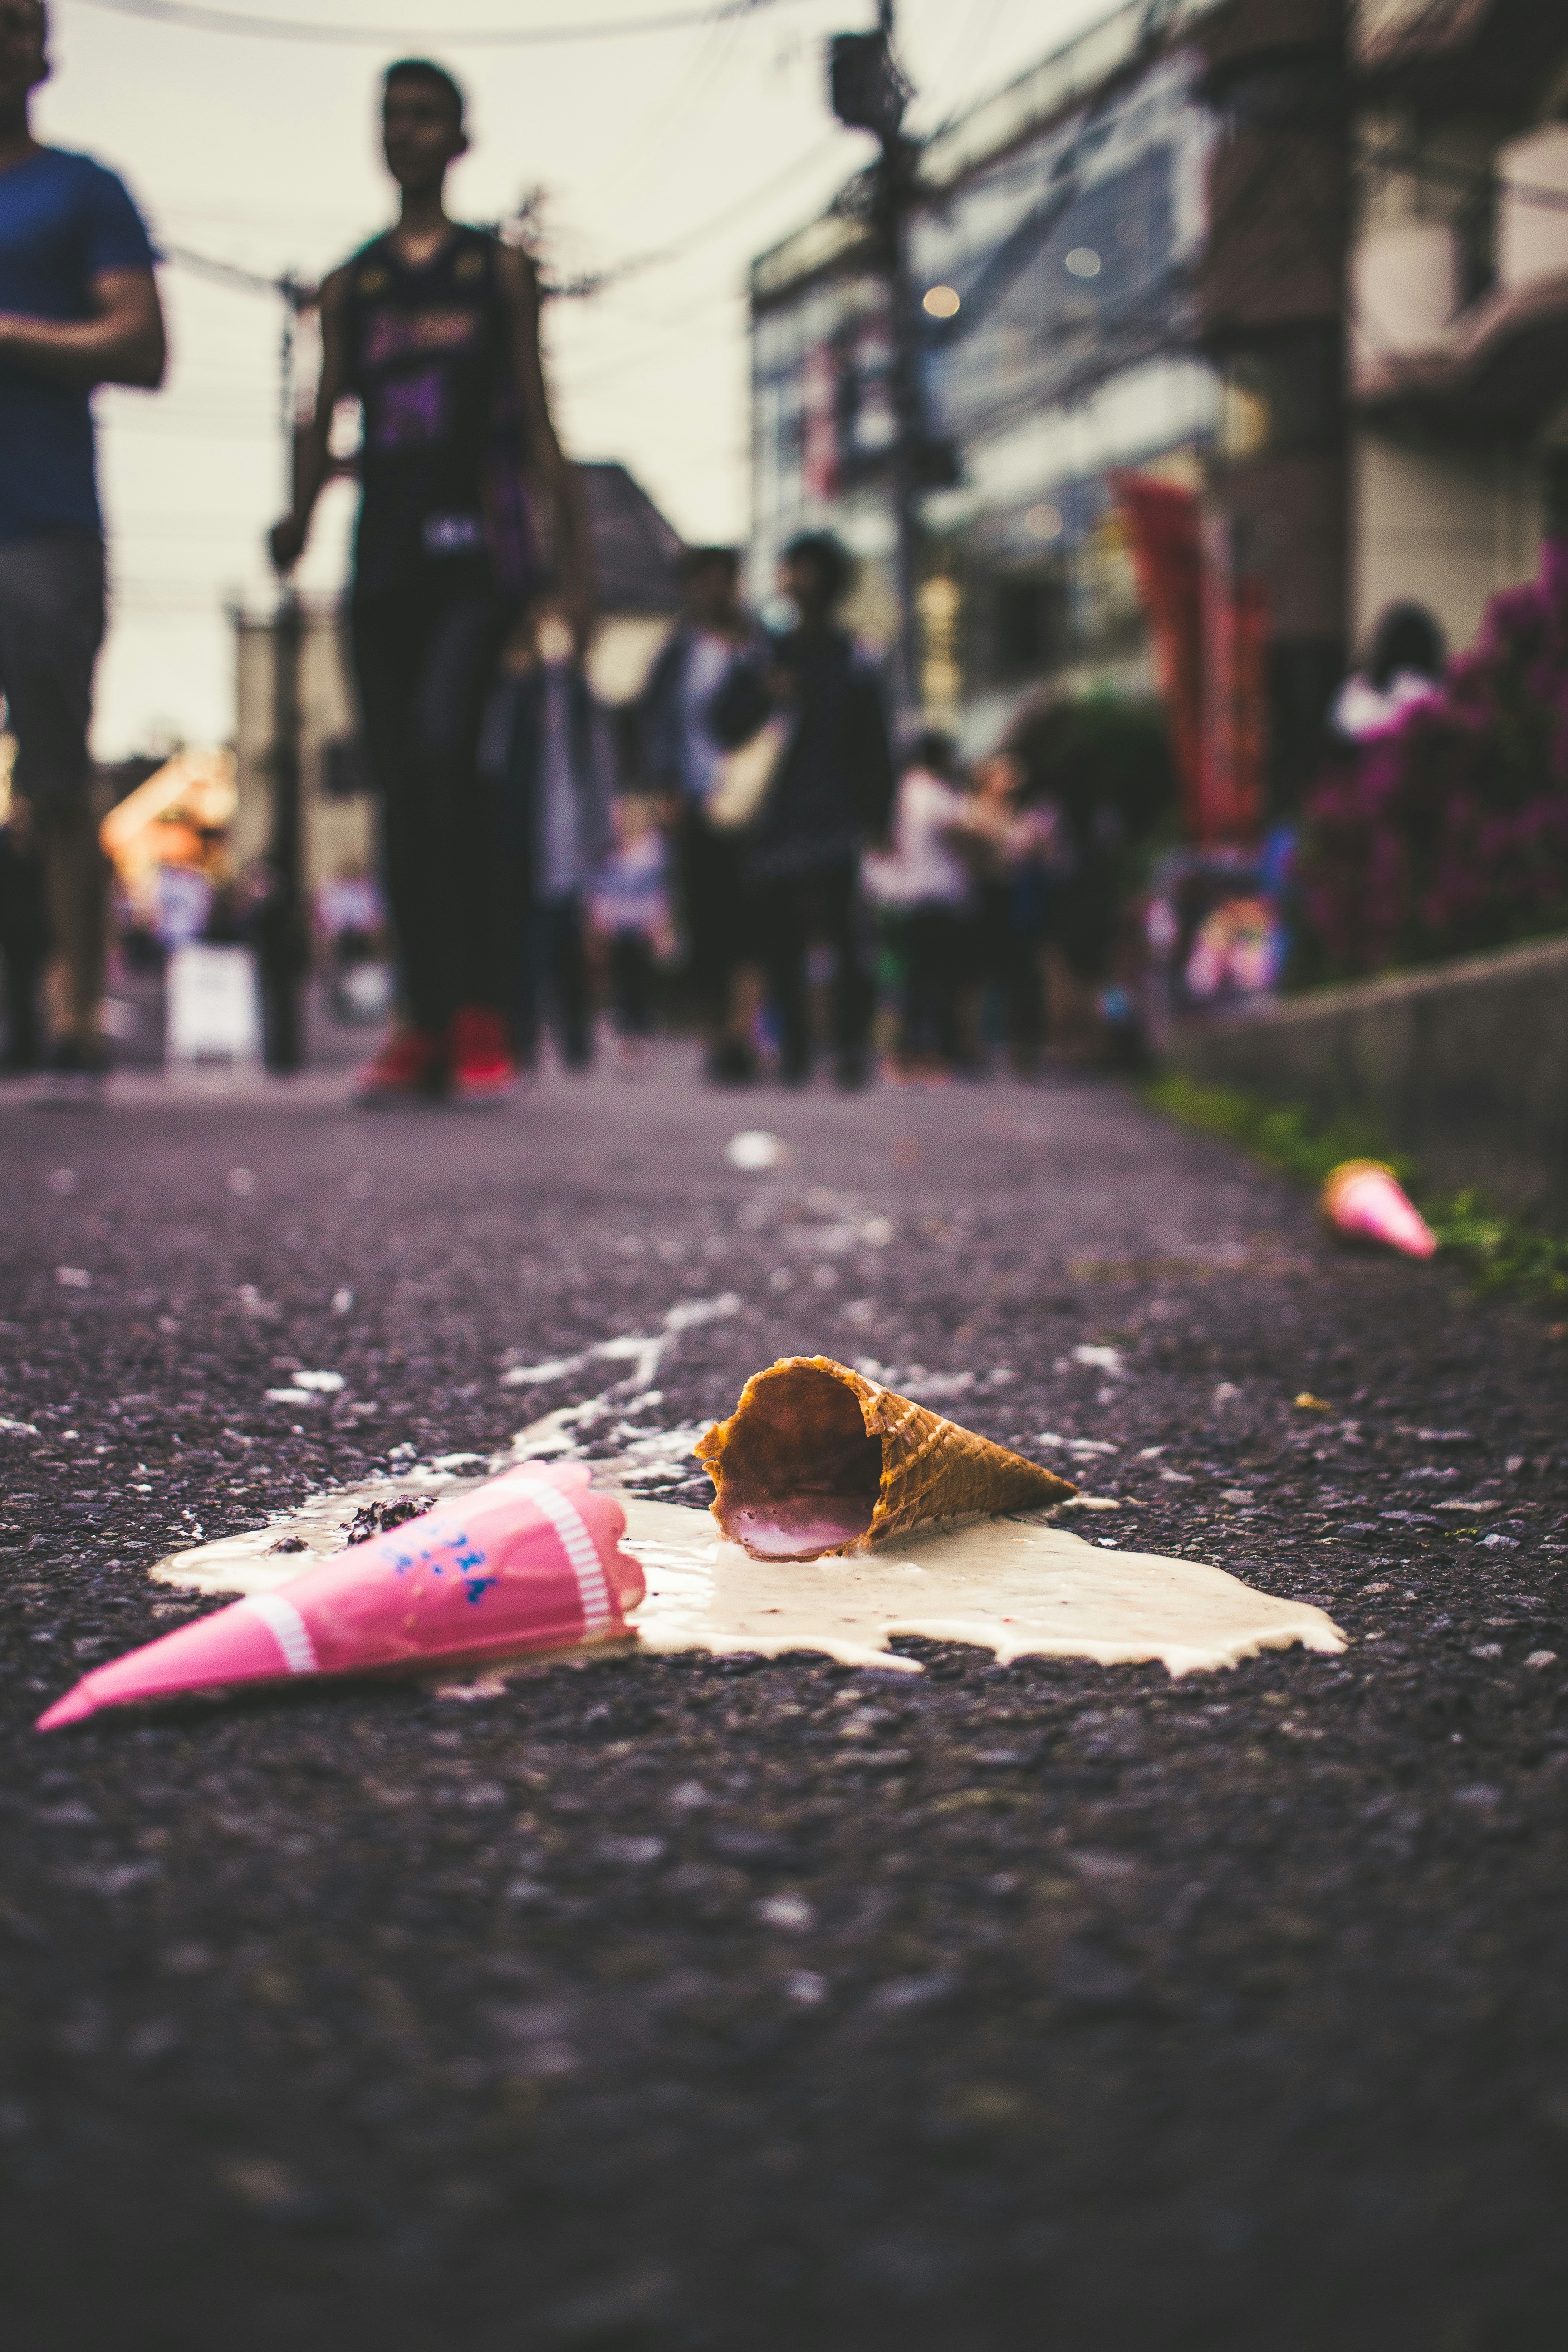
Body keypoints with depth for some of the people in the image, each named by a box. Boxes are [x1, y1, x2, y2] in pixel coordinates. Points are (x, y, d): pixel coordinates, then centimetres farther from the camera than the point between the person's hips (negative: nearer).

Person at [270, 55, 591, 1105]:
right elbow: (326, 419, 13)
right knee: (401, 783, 1)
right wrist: (300, 516, -8)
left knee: (442, 742, -24)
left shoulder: (500, 270, 12)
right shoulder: (350, 289, 18)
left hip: (478, 548, -4)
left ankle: (483, 1019, -23)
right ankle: (426, 1027, 6)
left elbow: (537, 420, 9)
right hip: (386, 554, 4)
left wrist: (576, 563, 1)